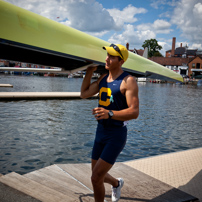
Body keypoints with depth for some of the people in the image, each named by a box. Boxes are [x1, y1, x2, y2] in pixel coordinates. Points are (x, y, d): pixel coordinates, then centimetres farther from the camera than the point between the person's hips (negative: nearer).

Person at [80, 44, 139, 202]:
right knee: (98, 175, 20)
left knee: (96, 178, -9)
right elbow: (84, 94, 11)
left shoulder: (128, 81, -15)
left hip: (117, 135, -7)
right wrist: (90, 72, 6)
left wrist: (110, 114, -38)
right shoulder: (103, 78, 9)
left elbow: (134, 112, -23)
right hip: (101, 132, 8)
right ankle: (117, 183, 52)